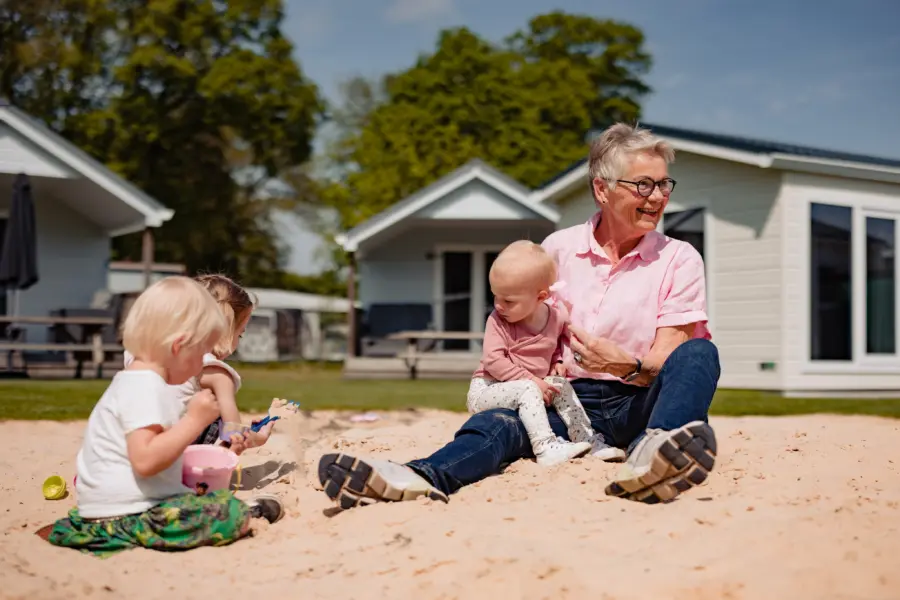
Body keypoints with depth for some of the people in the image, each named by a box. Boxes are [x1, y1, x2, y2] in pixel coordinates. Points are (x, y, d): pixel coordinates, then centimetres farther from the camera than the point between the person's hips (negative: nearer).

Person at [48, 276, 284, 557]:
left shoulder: (137, 382, 17)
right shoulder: (145, 387, -19)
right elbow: (145, 460, -31)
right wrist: (194, 420, -24)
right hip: (124, 512, -12)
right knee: (233, 515, -19)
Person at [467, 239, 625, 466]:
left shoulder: (556, 314, -4)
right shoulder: (498, 320, -17)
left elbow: (561, 338, 21)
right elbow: (493, 361, -24)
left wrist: (558, 359, 2)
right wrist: (531, 380, -25)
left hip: (532, 386, 6)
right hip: (487, 389, -6)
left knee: (561, 385, -7)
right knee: (527, 390, -29)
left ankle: (586, 439, -2)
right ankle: (545, 448, -36)